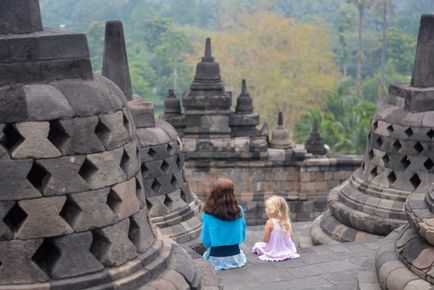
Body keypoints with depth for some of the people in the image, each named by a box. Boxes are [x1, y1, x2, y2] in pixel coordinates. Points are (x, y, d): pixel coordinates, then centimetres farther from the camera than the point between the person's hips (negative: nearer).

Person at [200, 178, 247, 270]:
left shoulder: (208, 214, -16)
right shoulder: (239, 211, -9)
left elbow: (206, 242, -6)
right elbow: (242, 237, 3)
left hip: (217, 259, -2)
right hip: (235, 258, 2)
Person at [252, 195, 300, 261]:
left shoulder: (270, 222, -21)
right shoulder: (286, 221, -7)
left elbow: (265, 240, -16)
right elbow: (290, 238, 3)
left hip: (274, 251, -3)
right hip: (287, 249, 3)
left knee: (257, 245, 16)